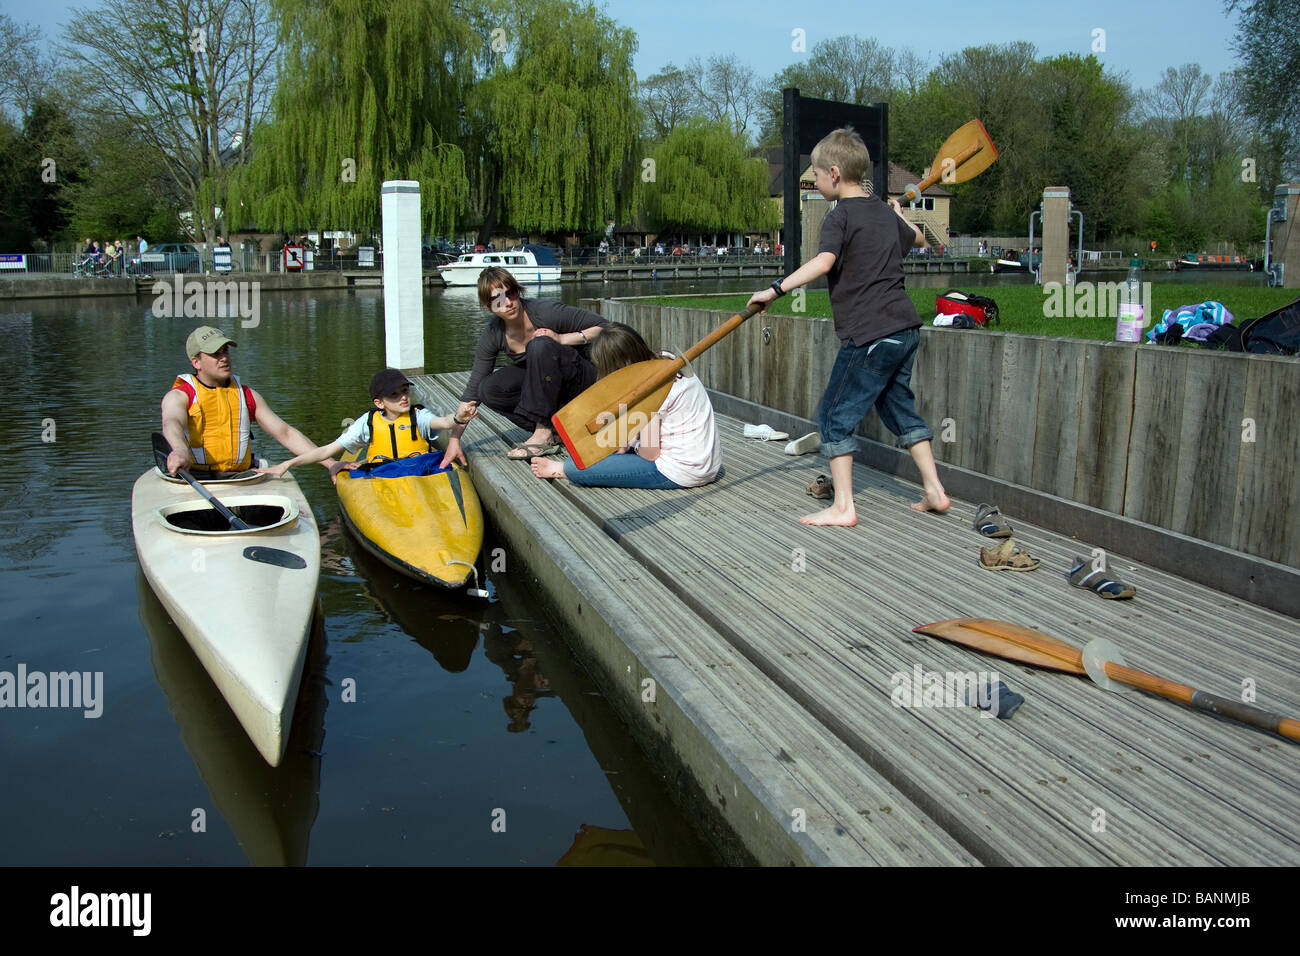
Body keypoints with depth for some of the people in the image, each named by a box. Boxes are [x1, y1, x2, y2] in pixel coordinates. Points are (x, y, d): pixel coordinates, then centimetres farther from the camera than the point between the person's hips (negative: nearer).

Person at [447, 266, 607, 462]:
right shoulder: (493, 334, -9)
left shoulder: (545, 312, -22)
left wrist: (561, 339, -29)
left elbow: (603, 326, -17)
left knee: (539, 346, -32)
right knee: (488, 389, -19)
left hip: (581, 377, -5)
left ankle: (543, 433, -30)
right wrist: (454, 438, -10)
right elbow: (473, 387, -7)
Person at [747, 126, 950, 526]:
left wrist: (776, 289, -27)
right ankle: (934, 490, 21)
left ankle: (843, 507, -1)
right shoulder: (884, 212, 16)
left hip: (869, 335, -8)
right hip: (906, 328, 9)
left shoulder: (840, 215, -9)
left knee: (835, 416, 0)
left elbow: (824, 261, -27)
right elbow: (918, 238, 37)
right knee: (898, 407, 20)